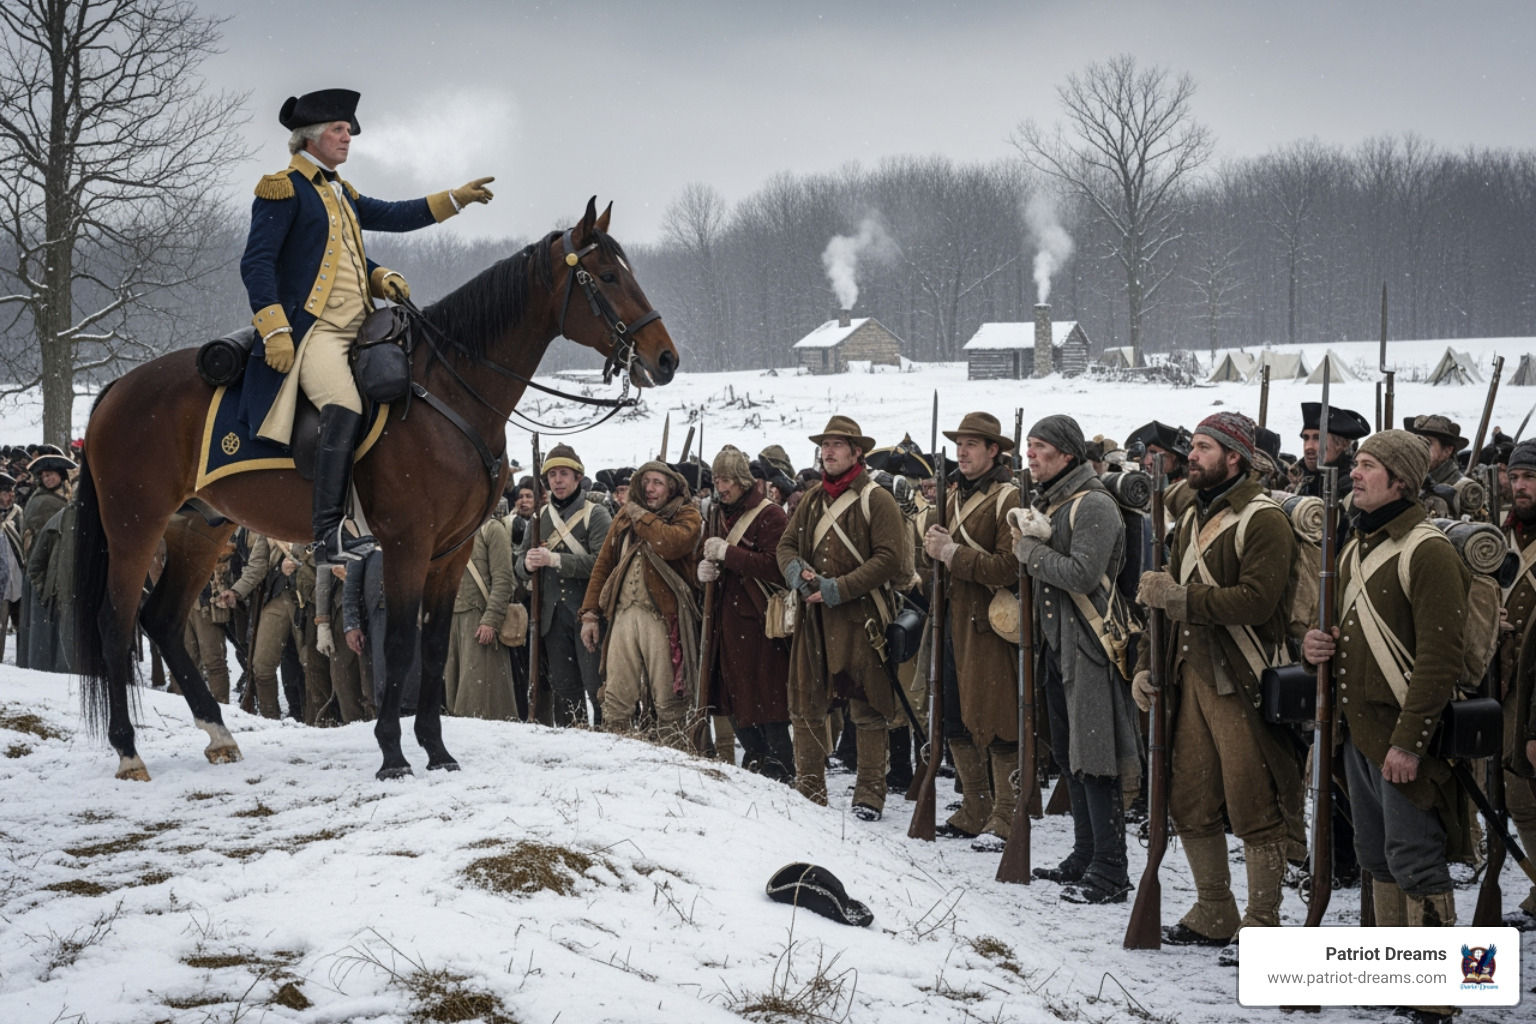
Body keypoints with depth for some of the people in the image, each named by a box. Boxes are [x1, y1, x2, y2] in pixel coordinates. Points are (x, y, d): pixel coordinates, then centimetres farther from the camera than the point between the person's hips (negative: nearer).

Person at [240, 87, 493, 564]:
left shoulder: (339, 192, 22)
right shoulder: (283, 189, -4)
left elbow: (389, 216, 30)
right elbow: (256, 263, -11)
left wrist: (455, 199, 14)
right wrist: (275, 331, -19)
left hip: (355, 330, 10)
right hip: (310, 330, -10)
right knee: (344, 408, -31)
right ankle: (329, 536, -38)